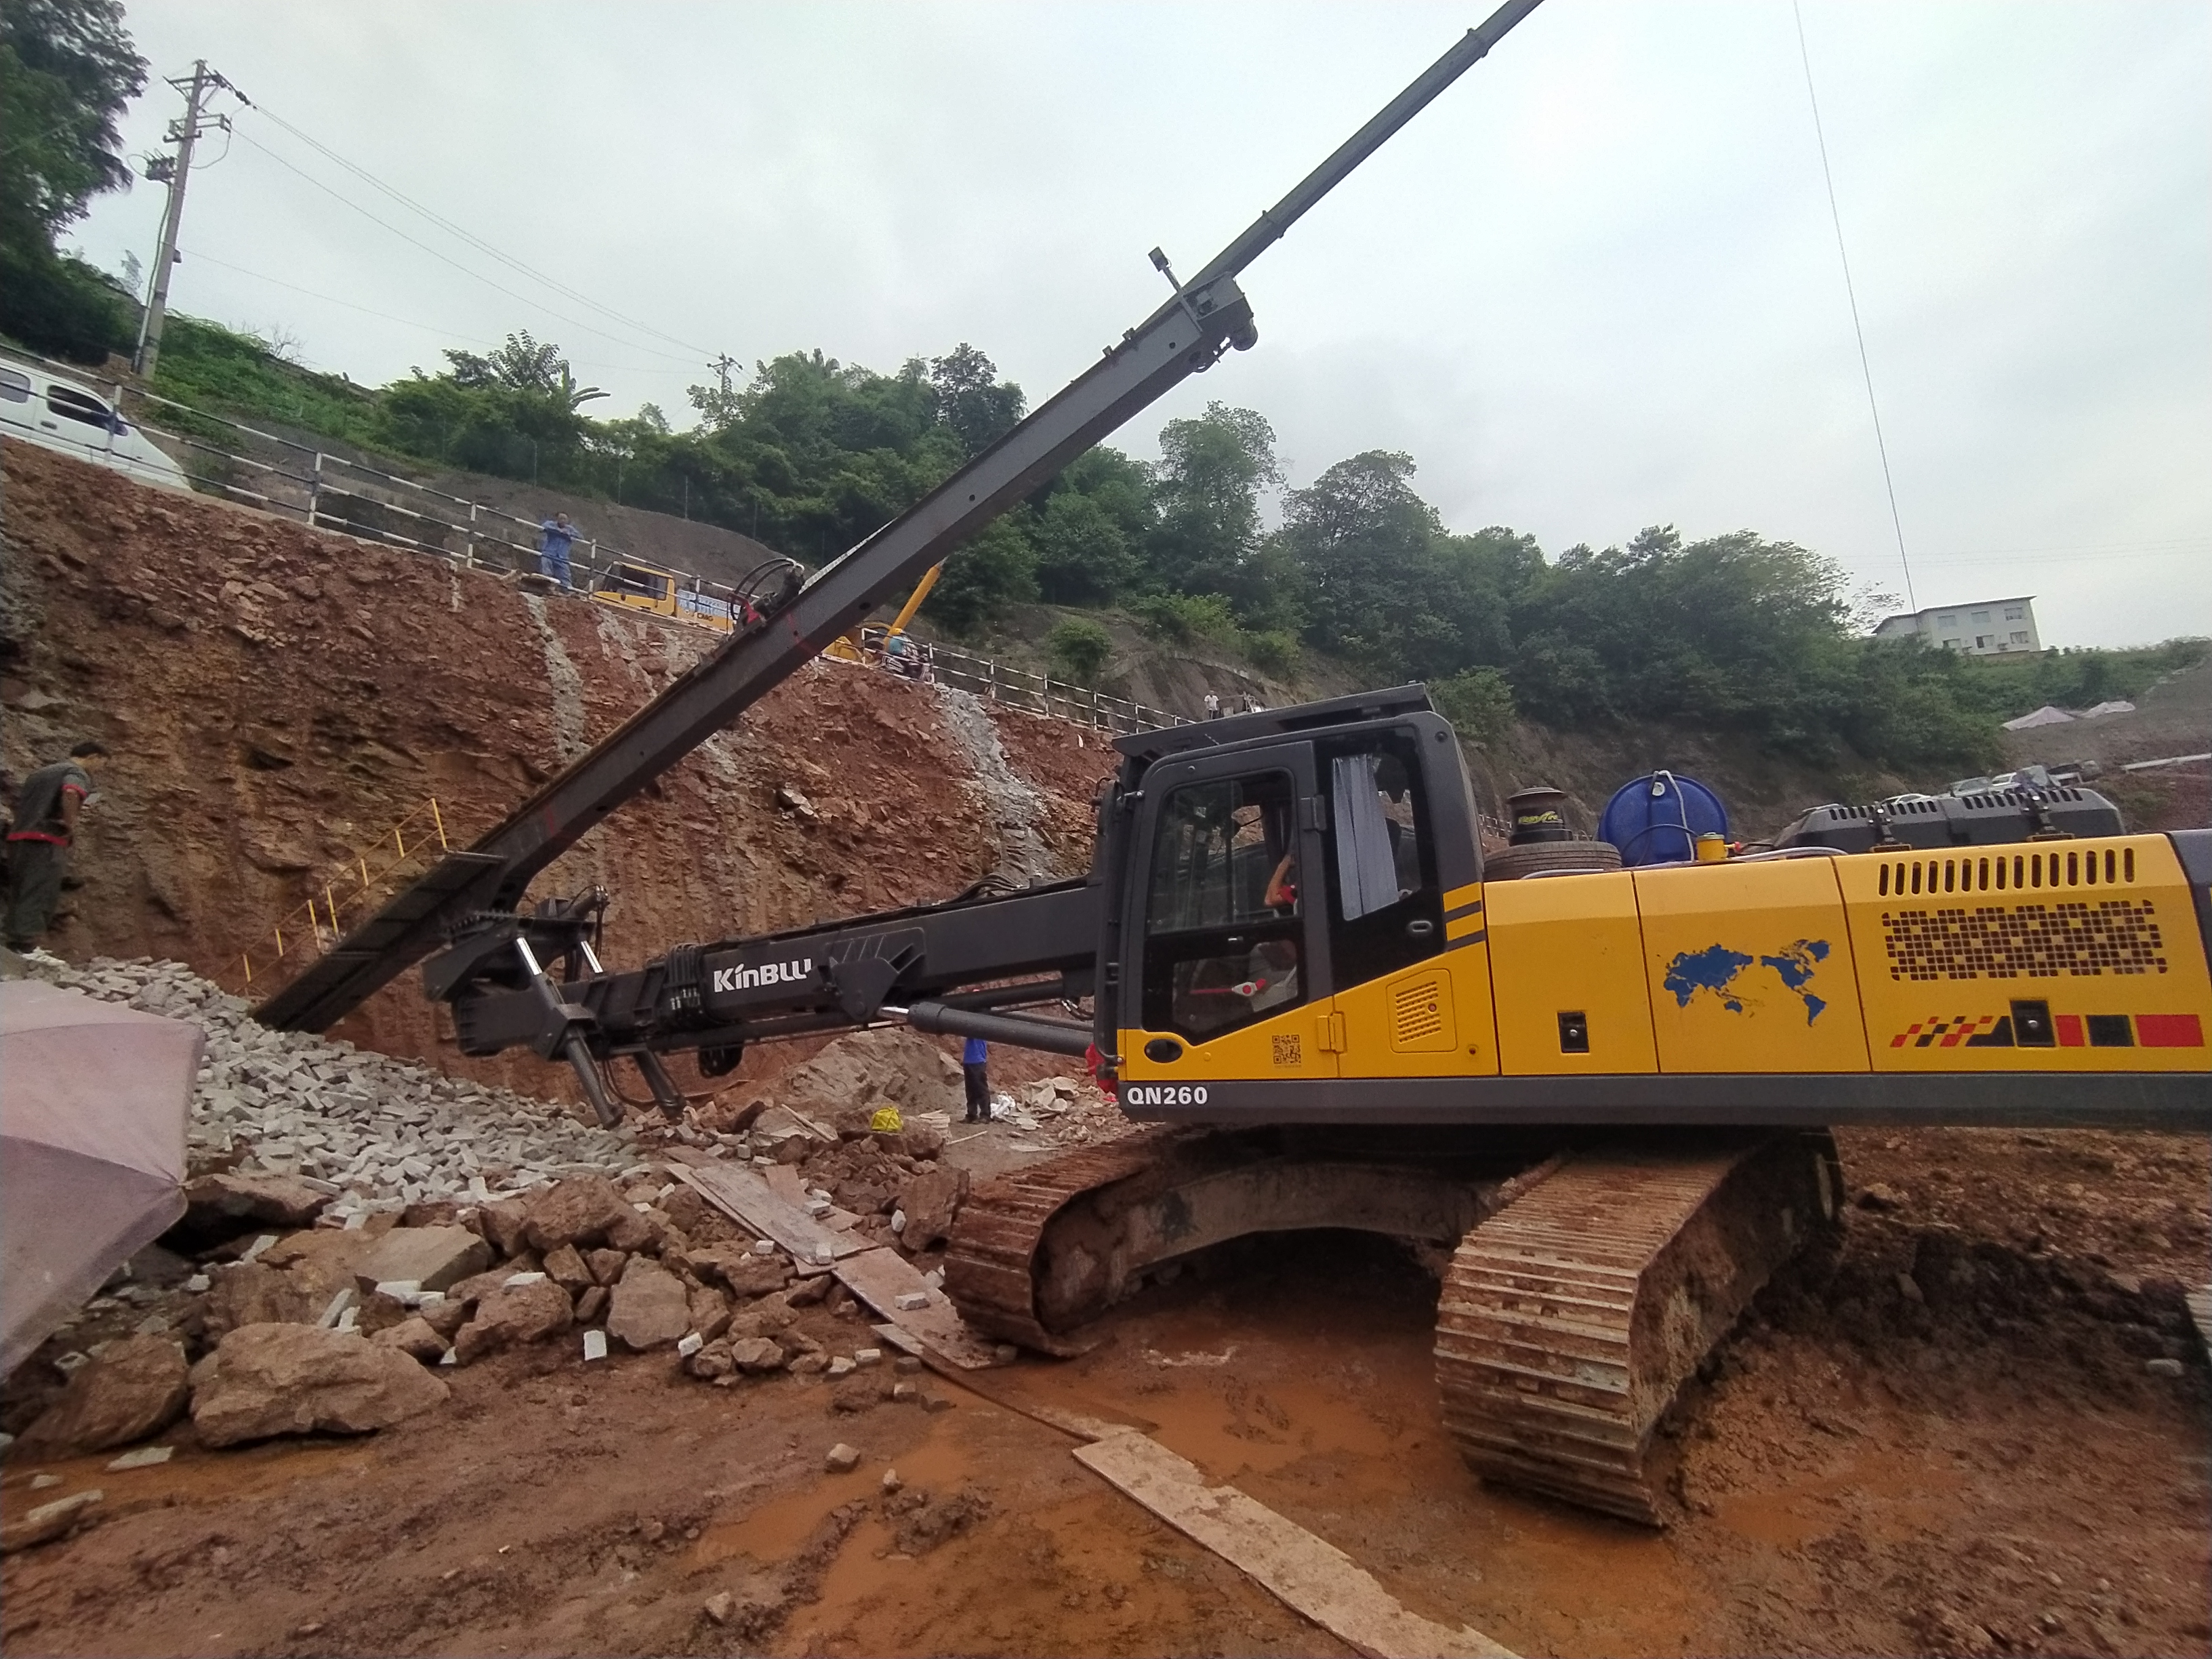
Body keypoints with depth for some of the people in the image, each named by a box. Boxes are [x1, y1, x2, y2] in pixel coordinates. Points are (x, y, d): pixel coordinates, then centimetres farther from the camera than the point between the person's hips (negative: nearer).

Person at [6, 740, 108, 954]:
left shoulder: (41, 772, 26)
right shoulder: (77, 773, -4)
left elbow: (20, 803, 35)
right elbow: (70, 793, -27)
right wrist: (71, 824, -16)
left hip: (18, 839, 9)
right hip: (45, 842, -9)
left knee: (20, 898, 12)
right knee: (38, 899, -11)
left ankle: (15, 946, 13)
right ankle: (26, 948, -17)